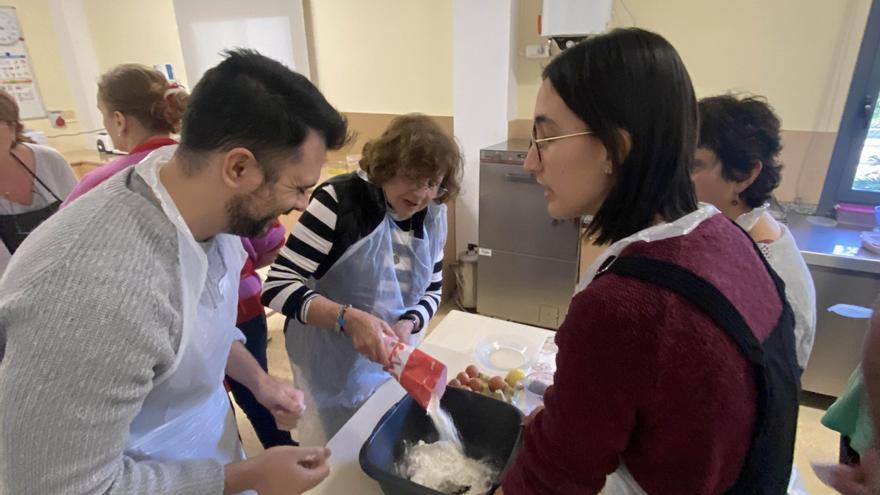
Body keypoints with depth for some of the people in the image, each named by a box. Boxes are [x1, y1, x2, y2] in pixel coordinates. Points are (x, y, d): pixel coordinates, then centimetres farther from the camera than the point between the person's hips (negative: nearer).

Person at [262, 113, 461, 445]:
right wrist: (348, 318, -36)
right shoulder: (340, 200, -22)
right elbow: (277, 286, -24)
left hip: (394, 363, 5)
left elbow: (432, 290, 4)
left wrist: (408, 324, -17)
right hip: (331, 368, -4)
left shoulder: (433, 215, -3)